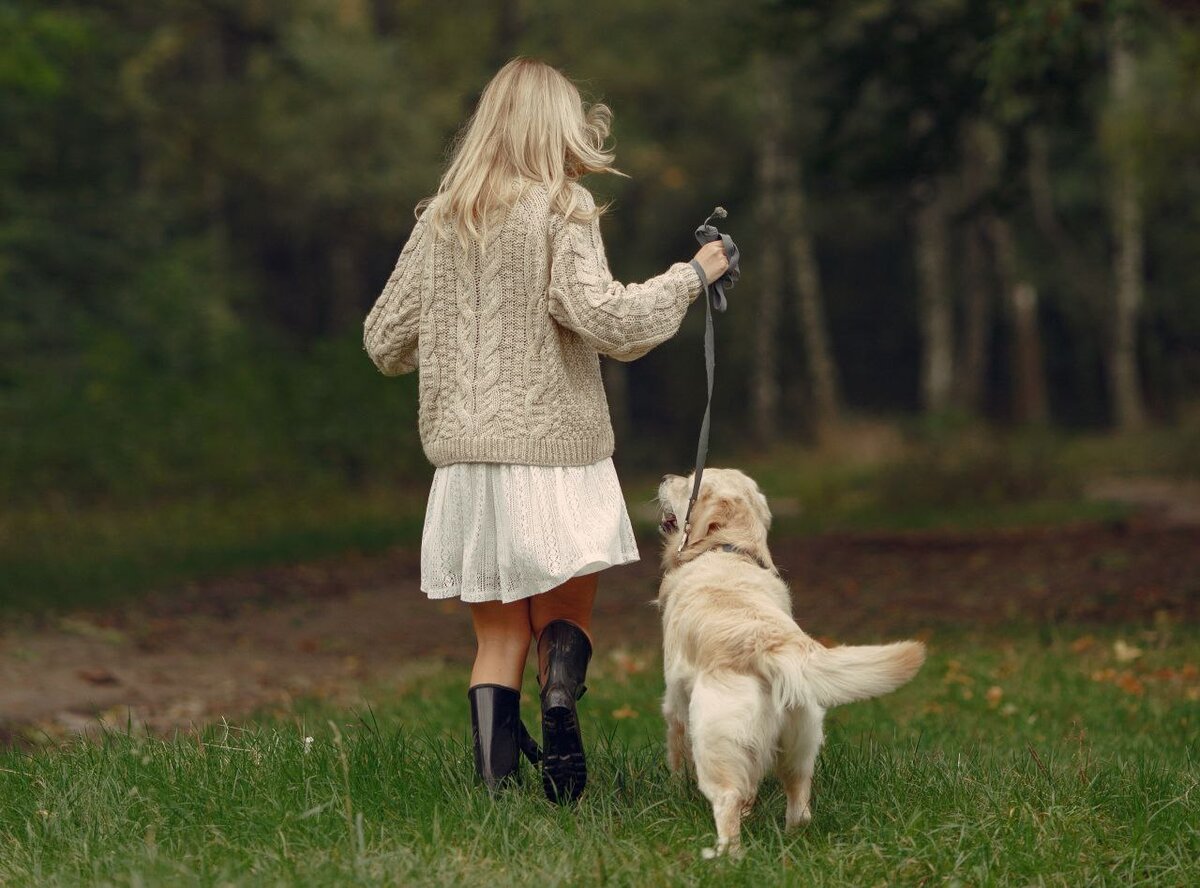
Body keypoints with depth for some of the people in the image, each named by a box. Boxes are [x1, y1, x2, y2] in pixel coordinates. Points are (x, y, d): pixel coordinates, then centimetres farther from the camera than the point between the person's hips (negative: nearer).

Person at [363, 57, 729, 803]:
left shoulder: (441, 217, 9)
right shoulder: (560, 208, -5)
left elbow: (385, 340, 12)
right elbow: (599, 315, -17)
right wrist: (690, 277, -5)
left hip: (466, 457, 4)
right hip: (554, 450, -3)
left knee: (499, 633, 9)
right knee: (566, 611, 11)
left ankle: (495, 783, -5)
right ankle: (560, 695, -21)